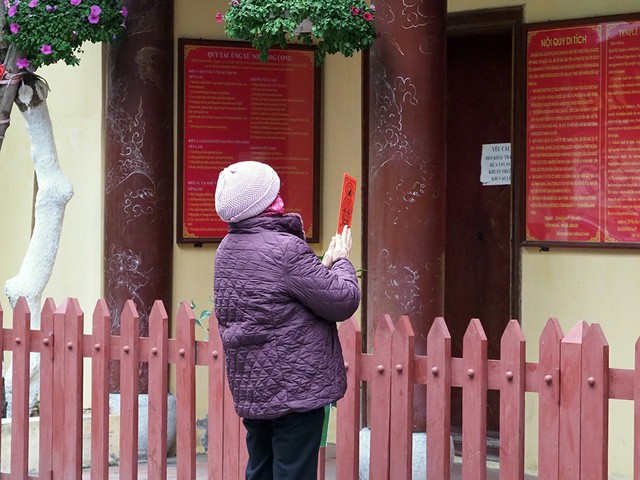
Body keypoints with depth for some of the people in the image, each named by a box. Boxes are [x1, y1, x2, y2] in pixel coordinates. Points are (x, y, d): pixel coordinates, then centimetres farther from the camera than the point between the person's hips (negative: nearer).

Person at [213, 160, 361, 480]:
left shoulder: (227, 250, 8)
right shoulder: (286, 249, -20)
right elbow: (343, 301, -15)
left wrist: (323, 267, 14)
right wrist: (341, 261, 3)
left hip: (250, 388, 9)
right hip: (296, 389, -9)